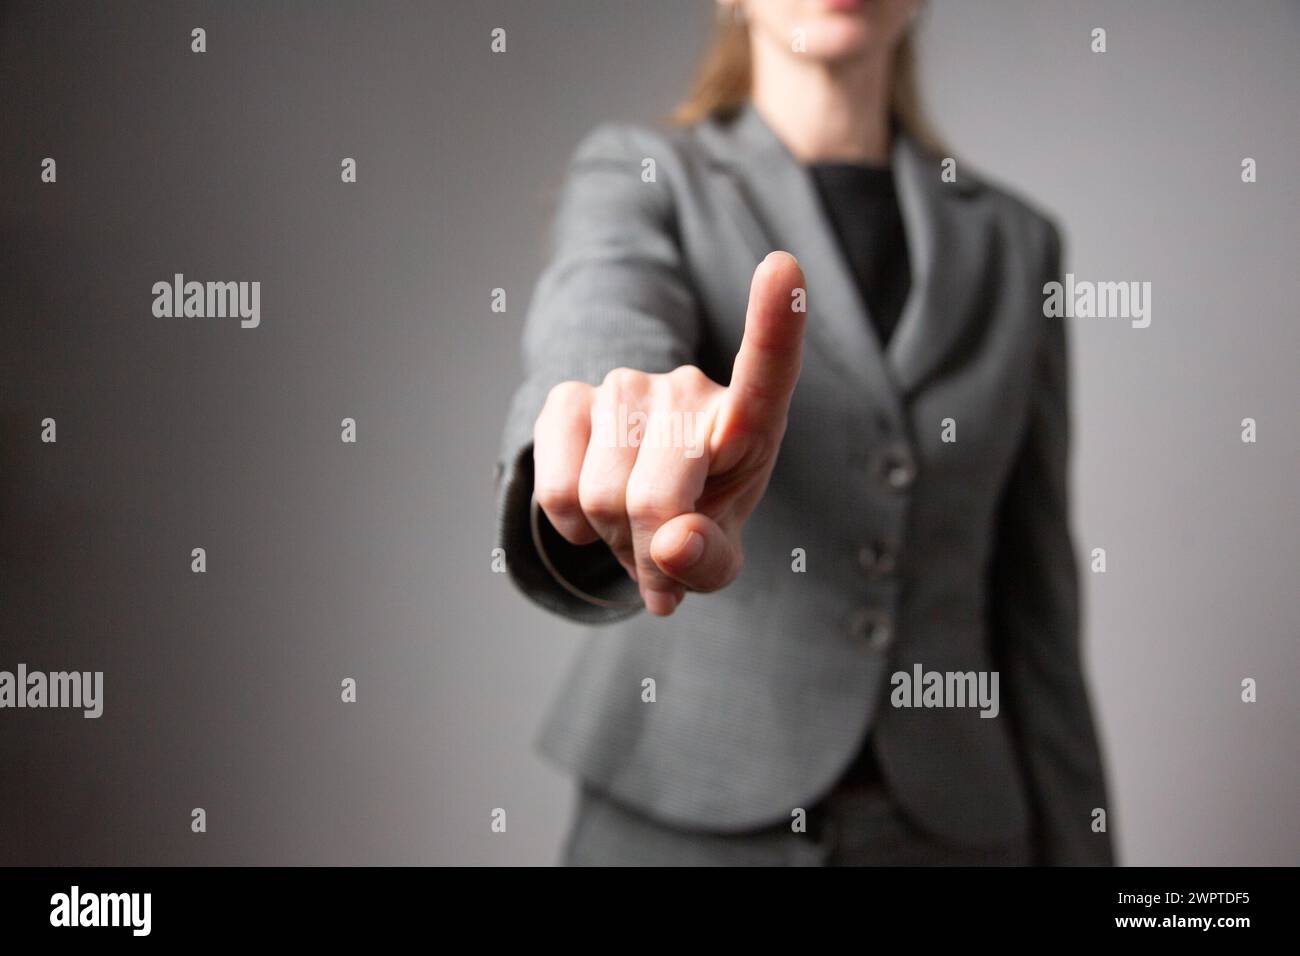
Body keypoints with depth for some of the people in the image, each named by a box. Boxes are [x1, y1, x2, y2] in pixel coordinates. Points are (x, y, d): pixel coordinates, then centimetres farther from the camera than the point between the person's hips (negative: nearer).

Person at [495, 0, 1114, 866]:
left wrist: (1075, 842, 2)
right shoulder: (641, 177, -1)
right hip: (688, 811, -2)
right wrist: (615, 478, -47)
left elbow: (1036, 592, 6)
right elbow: (593, 341, -25)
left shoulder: (1014, 240, 7)